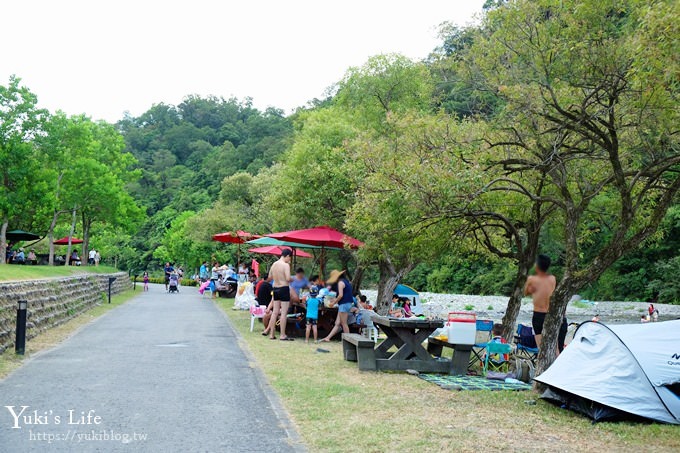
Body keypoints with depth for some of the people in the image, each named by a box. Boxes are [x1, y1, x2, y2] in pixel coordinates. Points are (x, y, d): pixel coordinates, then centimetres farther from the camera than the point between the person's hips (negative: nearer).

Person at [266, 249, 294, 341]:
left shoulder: (274, 264, 8)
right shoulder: (286, 265, -14)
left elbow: (270, 277, 16)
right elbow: (288, 278, -22)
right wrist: (292, 279, -1)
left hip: (275, 288, 7)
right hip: (284, 289, -7)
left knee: (275, 312, 12)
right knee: (284, 313, -2)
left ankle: (272, 334, 16)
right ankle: (283, 335, 0)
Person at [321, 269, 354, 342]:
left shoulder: (340, 282, -12)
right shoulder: (346, 281, 18)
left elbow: (340, 295, -19)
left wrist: (334, 302, -7)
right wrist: (335, 300, 18)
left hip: (344, 304, -10)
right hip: (347, 304, 10)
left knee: (344, 324, -3)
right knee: (337, 324, 9)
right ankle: (328, 338, 12)